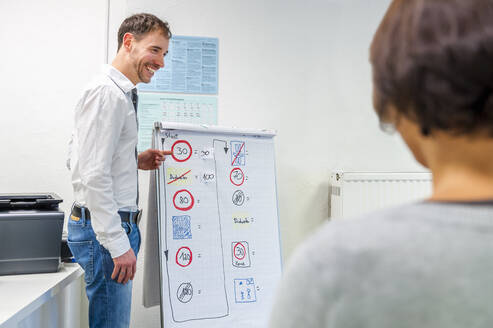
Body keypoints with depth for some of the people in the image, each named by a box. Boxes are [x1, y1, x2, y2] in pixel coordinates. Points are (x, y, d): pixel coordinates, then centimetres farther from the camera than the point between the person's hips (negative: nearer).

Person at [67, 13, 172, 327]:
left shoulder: (121, 92, 16)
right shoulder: (108, 92, -16)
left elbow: (94, 157, 21)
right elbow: (93, 176, -22)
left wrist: (136, 161, 10)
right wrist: (119, 244, -21)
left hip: (119, 224, 10)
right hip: (105, 229, -10)